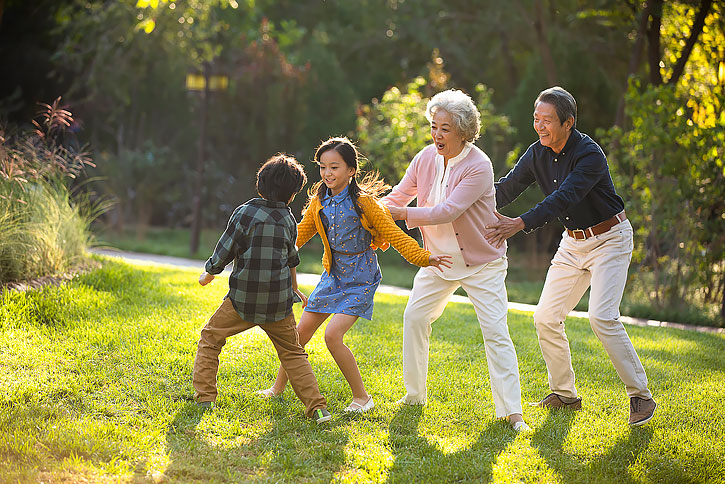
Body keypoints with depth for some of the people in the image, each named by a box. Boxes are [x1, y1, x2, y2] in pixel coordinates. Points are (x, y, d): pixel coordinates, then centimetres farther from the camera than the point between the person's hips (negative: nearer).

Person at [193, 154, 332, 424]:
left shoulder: (244, 213, -8)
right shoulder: (288, 220, 4)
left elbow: (223, 253, -3)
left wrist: (207, 275, 17)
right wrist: (294, 289, 37)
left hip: (242, 300, -3)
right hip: (278, 301, 3)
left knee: (210, 338, 16)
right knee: (292, 353, 14)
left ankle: (204, 397, 9)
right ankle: (317, 406, 2)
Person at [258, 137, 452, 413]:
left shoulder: (363, 203, -16)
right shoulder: (319, 202, 1)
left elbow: (394, 235, -16)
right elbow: (301, 234, 15)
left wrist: (423, 257, -27)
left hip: (360, 281, -6)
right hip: (332, 276, 6)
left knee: (333, 335, -19)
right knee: (301, 331, 8)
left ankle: (362, 397, -4)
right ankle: (278, 387, 28)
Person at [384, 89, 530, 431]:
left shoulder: (479, 166, -24)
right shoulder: (427, 157, -5)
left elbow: (447, 212, -29)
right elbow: (400, 195, 4)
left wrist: (402, 213, -27)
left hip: (481, 262, -6)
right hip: (439, 258, 6)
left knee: (495, 332, -9)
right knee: (414, 317, 6)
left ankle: (511, 411, -7)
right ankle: (414, 395, 22)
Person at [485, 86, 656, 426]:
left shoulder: (589, 155, -25)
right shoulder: (538, 154, -3)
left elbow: (563, 198, -37)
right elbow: (507, 188, -4)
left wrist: (520, 224, -47)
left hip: (609, 240, -7)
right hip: (573, 242, 7)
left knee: (602, 317, -20)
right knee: (545, 318, 2)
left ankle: (641, 396, -8)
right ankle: (564, 394, 17)